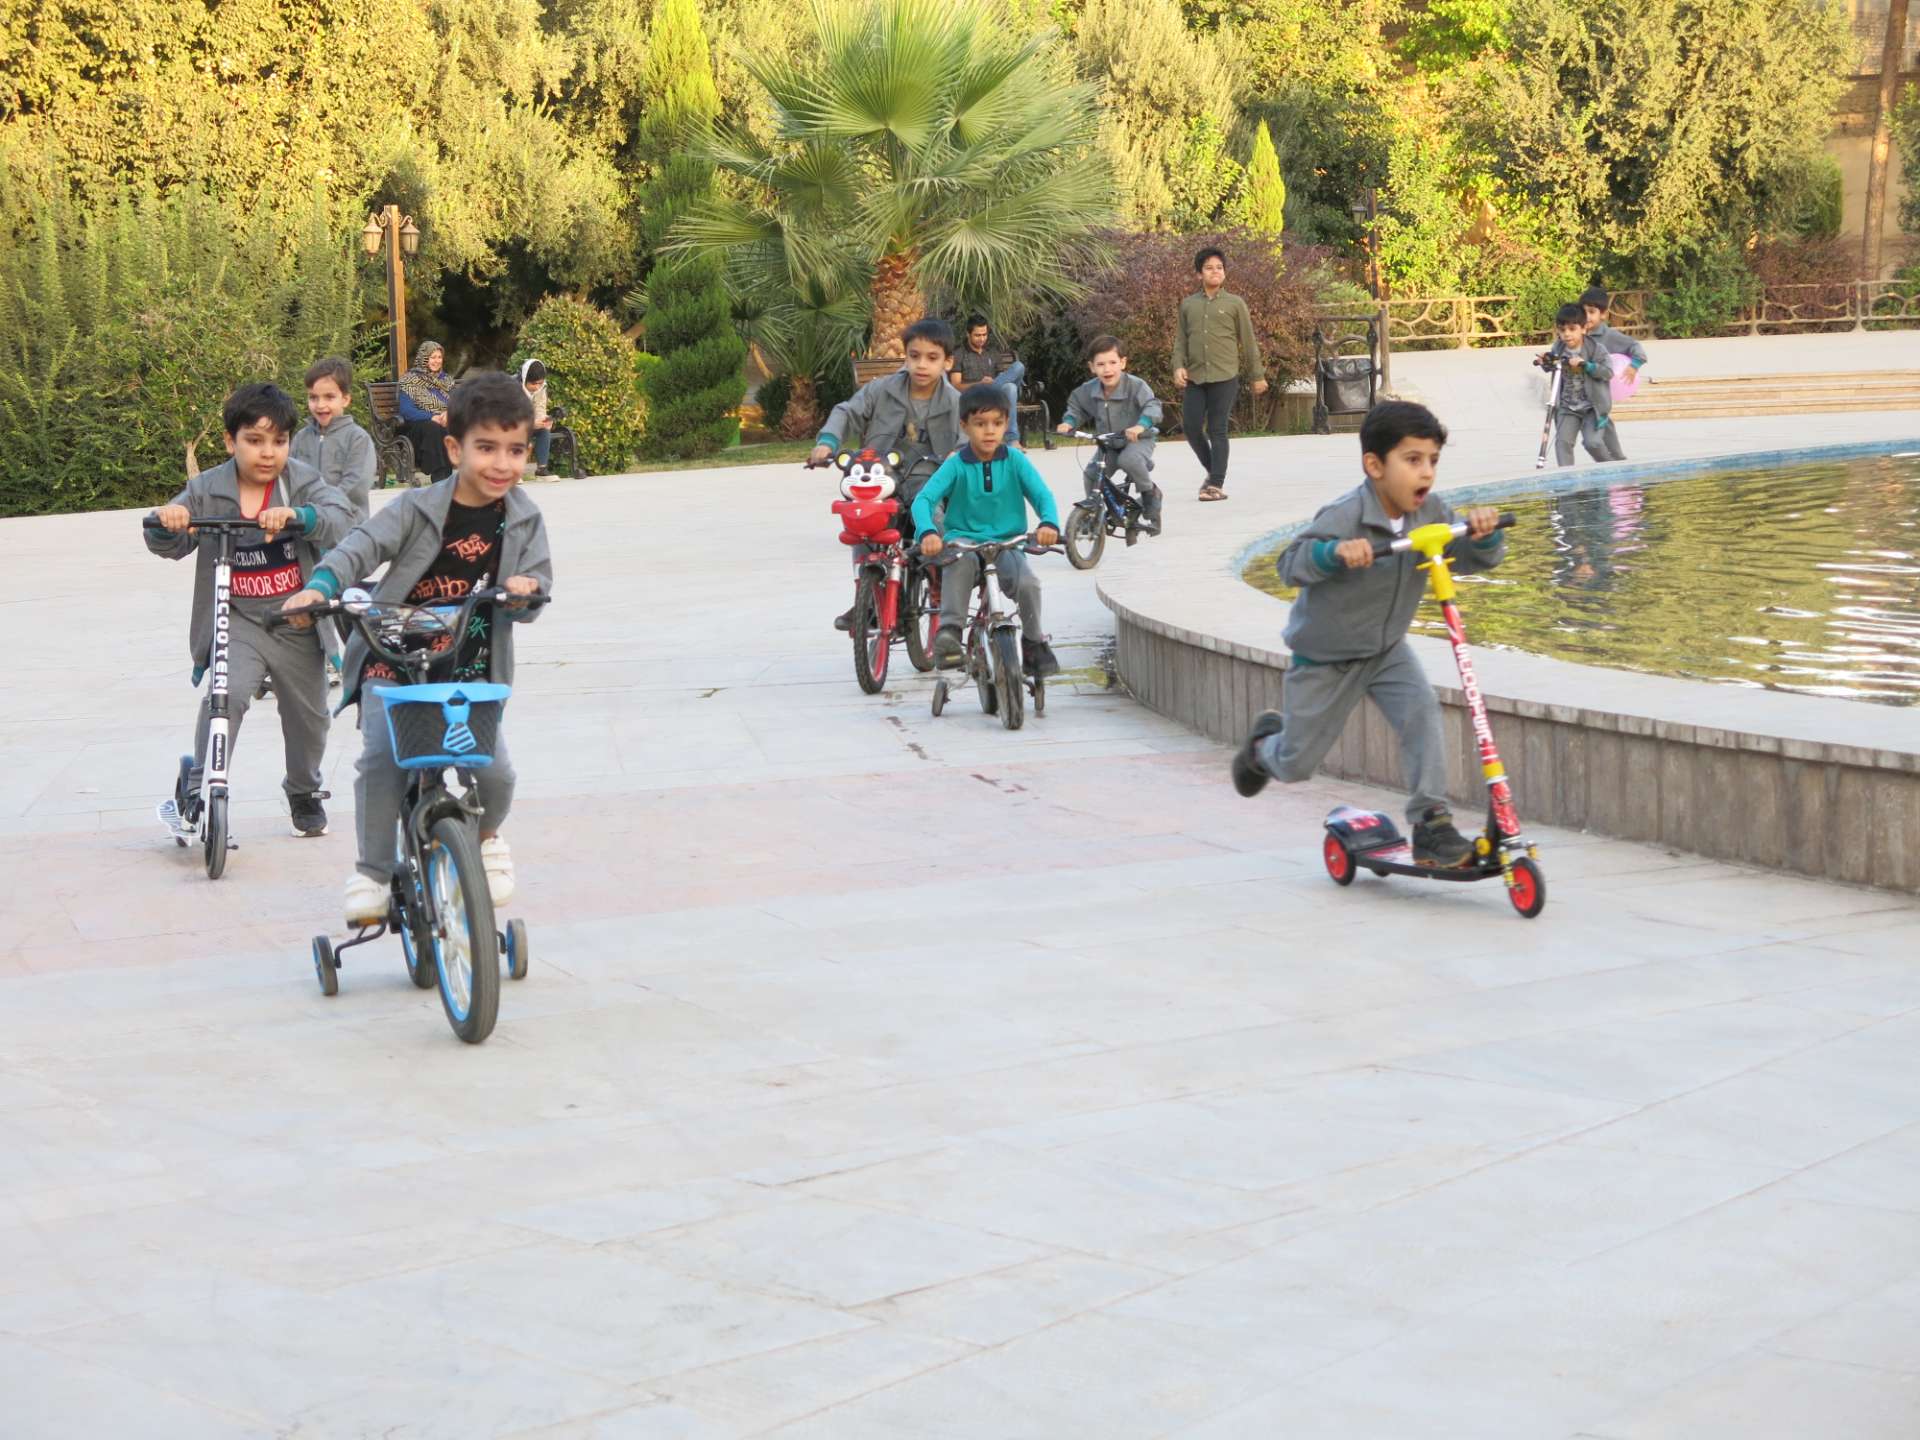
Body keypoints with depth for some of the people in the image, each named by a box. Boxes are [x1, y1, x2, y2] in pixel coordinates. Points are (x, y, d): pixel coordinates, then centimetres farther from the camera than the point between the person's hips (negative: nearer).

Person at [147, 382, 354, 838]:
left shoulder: (303, 482, -6)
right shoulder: (206, 491, -3)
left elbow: (341, 519, -23)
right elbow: (170, 547, -4)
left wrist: (296, 515, -43)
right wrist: (166, 523, -29)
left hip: (297, 622, 1)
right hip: (237, 622, -1)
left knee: (307, 713, 15)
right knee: (227, 694, -26)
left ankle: (304, 791, 41)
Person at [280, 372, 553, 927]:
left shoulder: (523, 520, 2)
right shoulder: (419, 508, -7)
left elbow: (538, 579, 2)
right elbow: (363, 545, -15)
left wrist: (527, 589, -24)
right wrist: (320, 586, -34)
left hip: (471, 670, 2)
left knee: (495, 772, -12)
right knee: (382, 759, -22)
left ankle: (485, 838, 25)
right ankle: (372, 871, -3)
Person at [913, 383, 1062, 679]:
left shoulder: (1015, 460, 0)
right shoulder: (955, 465, -4)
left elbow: (1042, 495, -7)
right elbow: (923, 499, -14)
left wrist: (1049, 523, -30)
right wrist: (928, 532, -35)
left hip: (1007, 543, 1)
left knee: (1028, 582, -27)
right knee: (961, 560, -38)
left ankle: (1033, 641, 0)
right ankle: (949, 630, -32)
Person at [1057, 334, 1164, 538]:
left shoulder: (1135, 385, -18)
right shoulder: (1089, 390, -3)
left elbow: (1152, 406, -28)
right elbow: (1076, 407, 14)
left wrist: (1141, 425, -47)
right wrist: (1069, 422, -7)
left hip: (1138, 440, -5)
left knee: (1129, 459, -37)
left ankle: (1149, 492, -9)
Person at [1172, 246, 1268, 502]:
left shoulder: (1234, 304, 4)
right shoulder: (1188, 304, 12)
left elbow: (1248, 342, 7)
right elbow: (1180, 339, 14)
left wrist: (1257, 376, 8)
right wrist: (1179, 366, -3)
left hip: (1224, 377, -3)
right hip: (1195, 377, 3)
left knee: (1217, 430, -6)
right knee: (1191, 427, -1)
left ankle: (1217, 484, -2)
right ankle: (1213, 471, 20)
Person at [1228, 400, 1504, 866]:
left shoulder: (1430, 512, -10)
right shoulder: (1344, 517, -27)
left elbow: (1472, 559, -6)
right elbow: (1290, 564, -30)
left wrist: (1482, 533, -29)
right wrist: (1334, 552, -50)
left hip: (1387, 649, 4)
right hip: (1325, 656, -4)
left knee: (1421, 710, -25)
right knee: (1296, 765, 8)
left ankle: (1431, 823, -20)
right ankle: (1266, 741, 46)